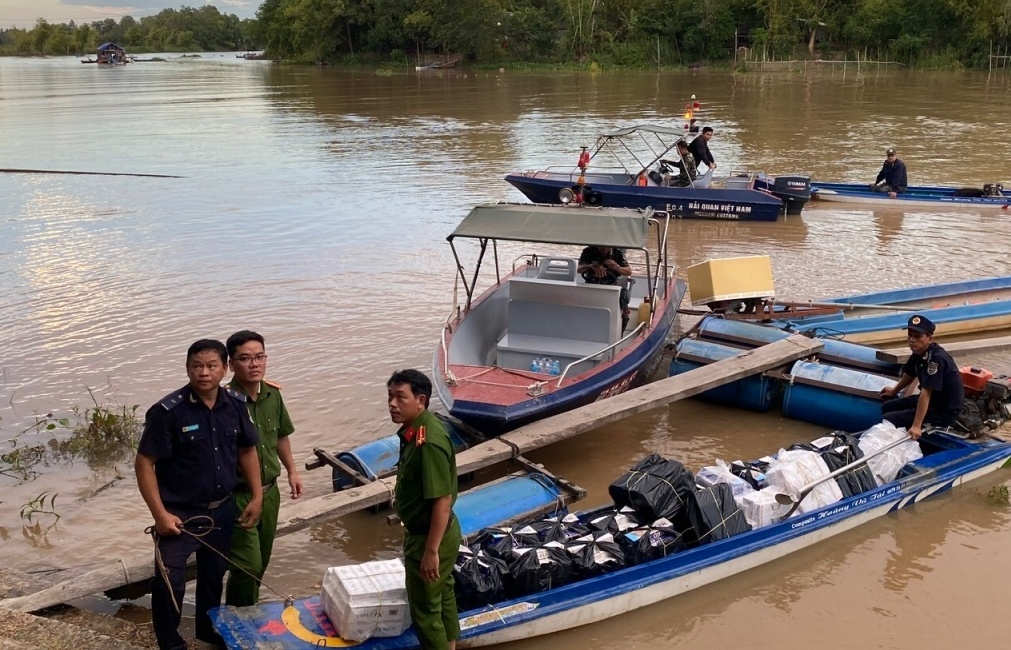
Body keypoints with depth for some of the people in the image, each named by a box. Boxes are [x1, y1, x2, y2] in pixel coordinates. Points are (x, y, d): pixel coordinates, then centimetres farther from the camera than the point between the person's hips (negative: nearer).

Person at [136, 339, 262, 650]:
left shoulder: (236, 405, -5)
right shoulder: (168, 411, -20)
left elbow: (247, 450, 9)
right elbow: (144, 464, -16)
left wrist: (256, 497, 6)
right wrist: (160, 514, -19)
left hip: (222, 510, 5)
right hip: (179, 514, -5)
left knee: (214, 572, 23)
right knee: (169, 583, 0)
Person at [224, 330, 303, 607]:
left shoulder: (273, 394, -1)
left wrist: (292, 471, 19)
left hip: (270, 491, 7)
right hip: (238, 496, -7)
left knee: (261, 562, 20)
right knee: (247, 566, -4)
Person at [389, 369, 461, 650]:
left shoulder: (428, 442, -30)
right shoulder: (414, 430, 0)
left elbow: (443, 500, -29)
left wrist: (431, 551, -26)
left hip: (429, 536, -10)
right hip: (428, 531, 10)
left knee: (425, 608, 5)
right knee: (442, 593, 26)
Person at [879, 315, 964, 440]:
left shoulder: (936, 359, -29)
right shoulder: (919, 352, -1)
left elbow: (926, 393, -33)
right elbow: (910, 374, 20)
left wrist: (916, 426, -36)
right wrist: (894, 391, 38)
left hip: (944, 411, -9)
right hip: (931, 400, 9)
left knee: (889, 419, -14)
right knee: (887, 407, 14)